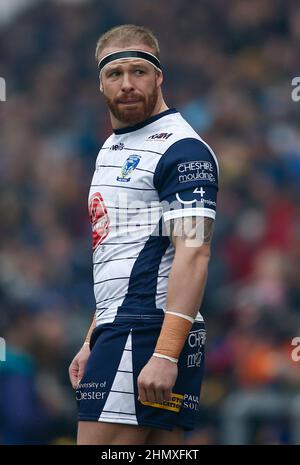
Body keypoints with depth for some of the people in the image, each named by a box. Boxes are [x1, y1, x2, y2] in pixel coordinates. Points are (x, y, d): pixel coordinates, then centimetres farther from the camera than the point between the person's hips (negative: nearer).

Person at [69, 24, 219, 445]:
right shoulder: (112, 149, 21)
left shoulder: (183, 150, -8)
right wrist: (93, 341, 22)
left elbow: (193, 254, -18)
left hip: (147, 332, -9)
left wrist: (165, 354, -25)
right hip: (119, 331, 9)